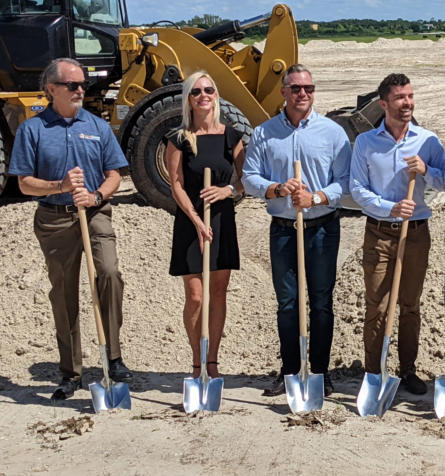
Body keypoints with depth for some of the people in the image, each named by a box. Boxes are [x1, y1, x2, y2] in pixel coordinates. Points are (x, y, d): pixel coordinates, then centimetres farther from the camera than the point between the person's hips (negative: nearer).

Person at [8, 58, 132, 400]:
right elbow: (25, 183, 0)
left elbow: (114, 175, 7)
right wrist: (61, 186, -18)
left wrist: (96, 196, -13)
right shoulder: (33, 129, 2)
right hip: (54, 220, 0)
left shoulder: (98, 126, 7)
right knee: (63, 294, 6)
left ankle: (114, 356, -10)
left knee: (109, 272, -23)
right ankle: (71, 372, 18)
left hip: (95, 214, 0)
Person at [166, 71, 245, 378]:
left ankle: (213, 363, 18)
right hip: (190, 222, -2)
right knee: (195, 297, -3)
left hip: (223, 219, 2)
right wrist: (197, 222, -15)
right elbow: (176, 185, -6)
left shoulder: (231, 136, 4)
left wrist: (228, 190, -15)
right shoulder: (180, 140, -2)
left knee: (219, 293, 7)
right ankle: (197, 364, 12)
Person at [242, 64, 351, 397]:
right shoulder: (264, 133, 5)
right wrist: (277, 190, -15)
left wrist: (315, 198, -17)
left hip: (322, 228, -1)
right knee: (286, 303, 7)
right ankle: (289, 372, 18)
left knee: (321, 302, 5)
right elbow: (250, 178, 3)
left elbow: (346, 181, -2)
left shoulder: (332, 132, 1)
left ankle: (320, 372, 16)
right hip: (282, 228, 1)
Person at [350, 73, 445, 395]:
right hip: (379, 234, -1)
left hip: (416, 233, 1)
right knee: (376, 307, 0)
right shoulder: (365, 142, 0)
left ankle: (408, 370, 21)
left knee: (411, 305, 9)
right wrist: (390, 208, -18)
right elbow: (357, 189, -5)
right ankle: (373, 373, 10)